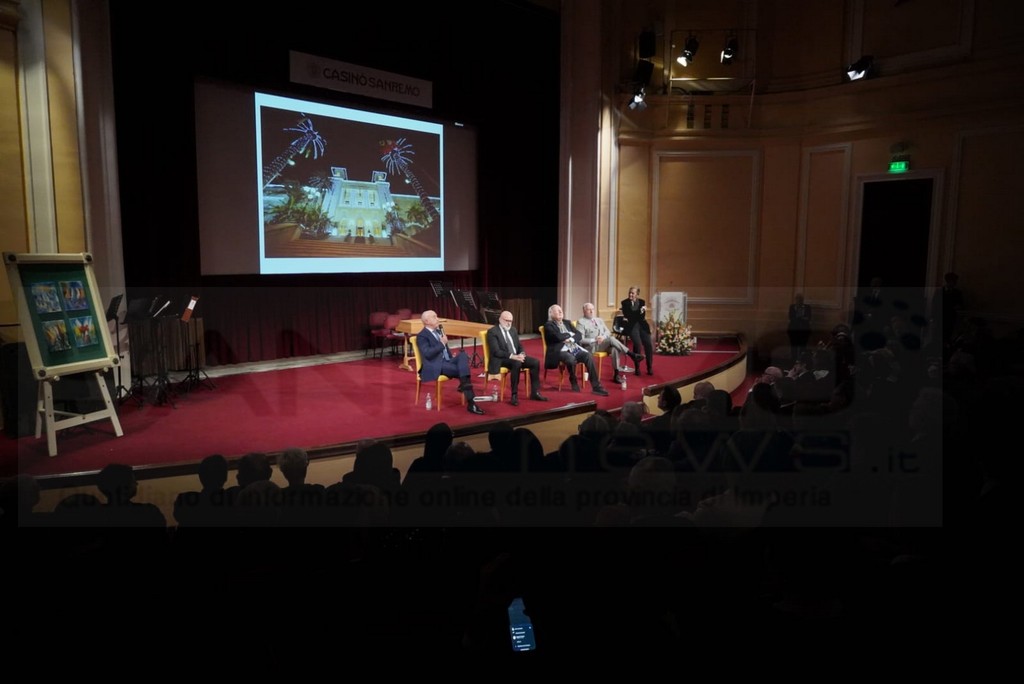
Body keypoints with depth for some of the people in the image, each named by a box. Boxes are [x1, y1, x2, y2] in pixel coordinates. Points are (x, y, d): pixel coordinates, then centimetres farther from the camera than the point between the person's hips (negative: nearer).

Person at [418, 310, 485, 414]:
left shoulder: (438, 331, 20)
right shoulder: (422, 336, -6)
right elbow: (428, 354, -20)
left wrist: (451, 355, 10)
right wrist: (442, 343, -16)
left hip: (446, 360, 8)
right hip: (435, 366, -8)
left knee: (463, 356, -21)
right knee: (462, 369, -26)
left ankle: (464, 384, -33)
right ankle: (471, 403, -25)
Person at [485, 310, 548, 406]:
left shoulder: (513, 330, 15)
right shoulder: (492, 331, -8)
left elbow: (520, 346, 16)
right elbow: (496, 351, -18)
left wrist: (521, 354, -8)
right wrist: (512, 356, -27)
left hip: (516, 357, 7)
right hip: (501, 359, -7)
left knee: (535, 362, -15)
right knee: (517, 363, -37)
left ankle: (535, 393, -9)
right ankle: (514, 395, -31)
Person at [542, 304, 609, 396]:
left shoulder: (567, 322, 22)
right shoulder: (549, 325, 2)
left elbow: (579, 335, 11)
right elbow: (558, 337, -15)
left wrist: (571, 339, -9)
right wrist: (570, 334, 2)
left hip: (574, 348, 6)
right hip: (560, 351, -6)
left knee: (588, 356, -23)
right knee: (571, 359, -38)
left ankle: (596, 386, -23)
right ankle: (573, 382, -9)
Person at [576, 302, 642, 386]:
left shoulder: (600, 320, 22)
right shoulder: (581, 322, 2)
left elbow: (608, 332, 14)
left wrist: (603, 337, -9)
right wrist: (594, 340, -18)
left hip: (604, 344, 6)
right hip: (591, 347, -6)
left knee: (615, 349, -29)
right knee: (611, 339, -30)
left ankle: (616, 375, -26)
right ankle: (633, 355, -27)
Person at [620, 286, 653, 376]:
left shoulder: (642, 302, 11)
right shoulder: (625, 303, 5)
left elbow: (642, 317, 3)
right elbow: (627, 315, -7)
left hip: (641, 325, 3)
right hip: (631, 326, -3)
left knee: (648, 344, -19)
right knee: (638, 343, -29)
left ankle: (650, 368, -4)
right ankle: (637, 368, -15)